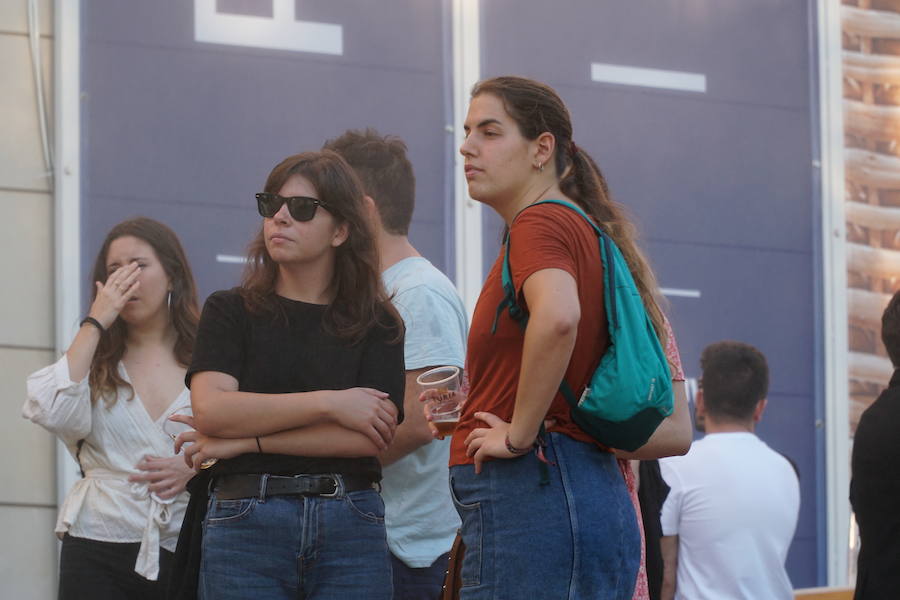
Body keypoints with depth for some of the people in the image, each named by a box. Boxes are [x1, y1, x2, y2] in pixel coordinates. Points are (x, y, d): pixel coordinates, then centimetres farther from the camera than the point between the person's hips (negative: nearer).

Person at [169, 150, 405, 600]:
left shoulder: (377, 323, 8)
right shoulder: (230, 311, 9)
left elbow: (373, 437, -6)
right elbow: (211, 409, -8)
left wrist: (246, 440, -8)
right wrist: (329, 402, -10)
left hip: (351, 527, 1)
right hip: (246, 525, 0)